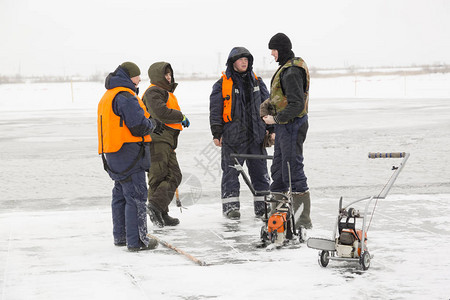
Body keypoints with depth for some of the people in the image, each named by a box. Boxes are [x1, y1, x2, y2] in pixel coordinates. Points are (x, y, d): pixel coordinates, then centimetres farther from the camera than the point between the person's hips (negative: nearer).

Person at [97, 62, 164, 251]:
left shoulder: (108, 96, 18)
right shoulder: (125, 96, -16)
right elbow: (139, 125, -21)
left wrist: (149, 125, 12)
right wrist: (153, 125, 0)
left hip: (113, 154, 10)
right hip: (128, 153, -10)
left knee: (121, 194, 18)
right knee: (136, 195, -7)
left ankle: (120, 236, 27)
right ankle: (136, 241, -6)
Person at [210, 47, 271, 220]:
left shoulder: (257, 82, 12)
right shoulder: (222, 84, 1)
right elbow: (215, 109, 0)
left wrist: (271, 129, 10)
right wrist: (216, 133, -6)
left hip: (256, 134, 4)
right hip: (232, 135, -3)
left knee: (260, 170, 5)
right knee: (231, 171, -1)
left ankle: (262, 205, 13)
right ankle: (230, 205, 6)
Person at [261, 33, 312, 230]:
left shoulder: (291, 72, -20)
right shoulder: (287, 67, 14)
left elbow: (297, 105, -25)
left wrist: (276, 119, -17)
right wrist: (267, 106, 2)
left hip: (292, 126, -11)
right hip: (284, 126, 11)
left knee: (293, 171, -8)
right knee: (278, 170, 16)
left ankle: (304, 219, -3)